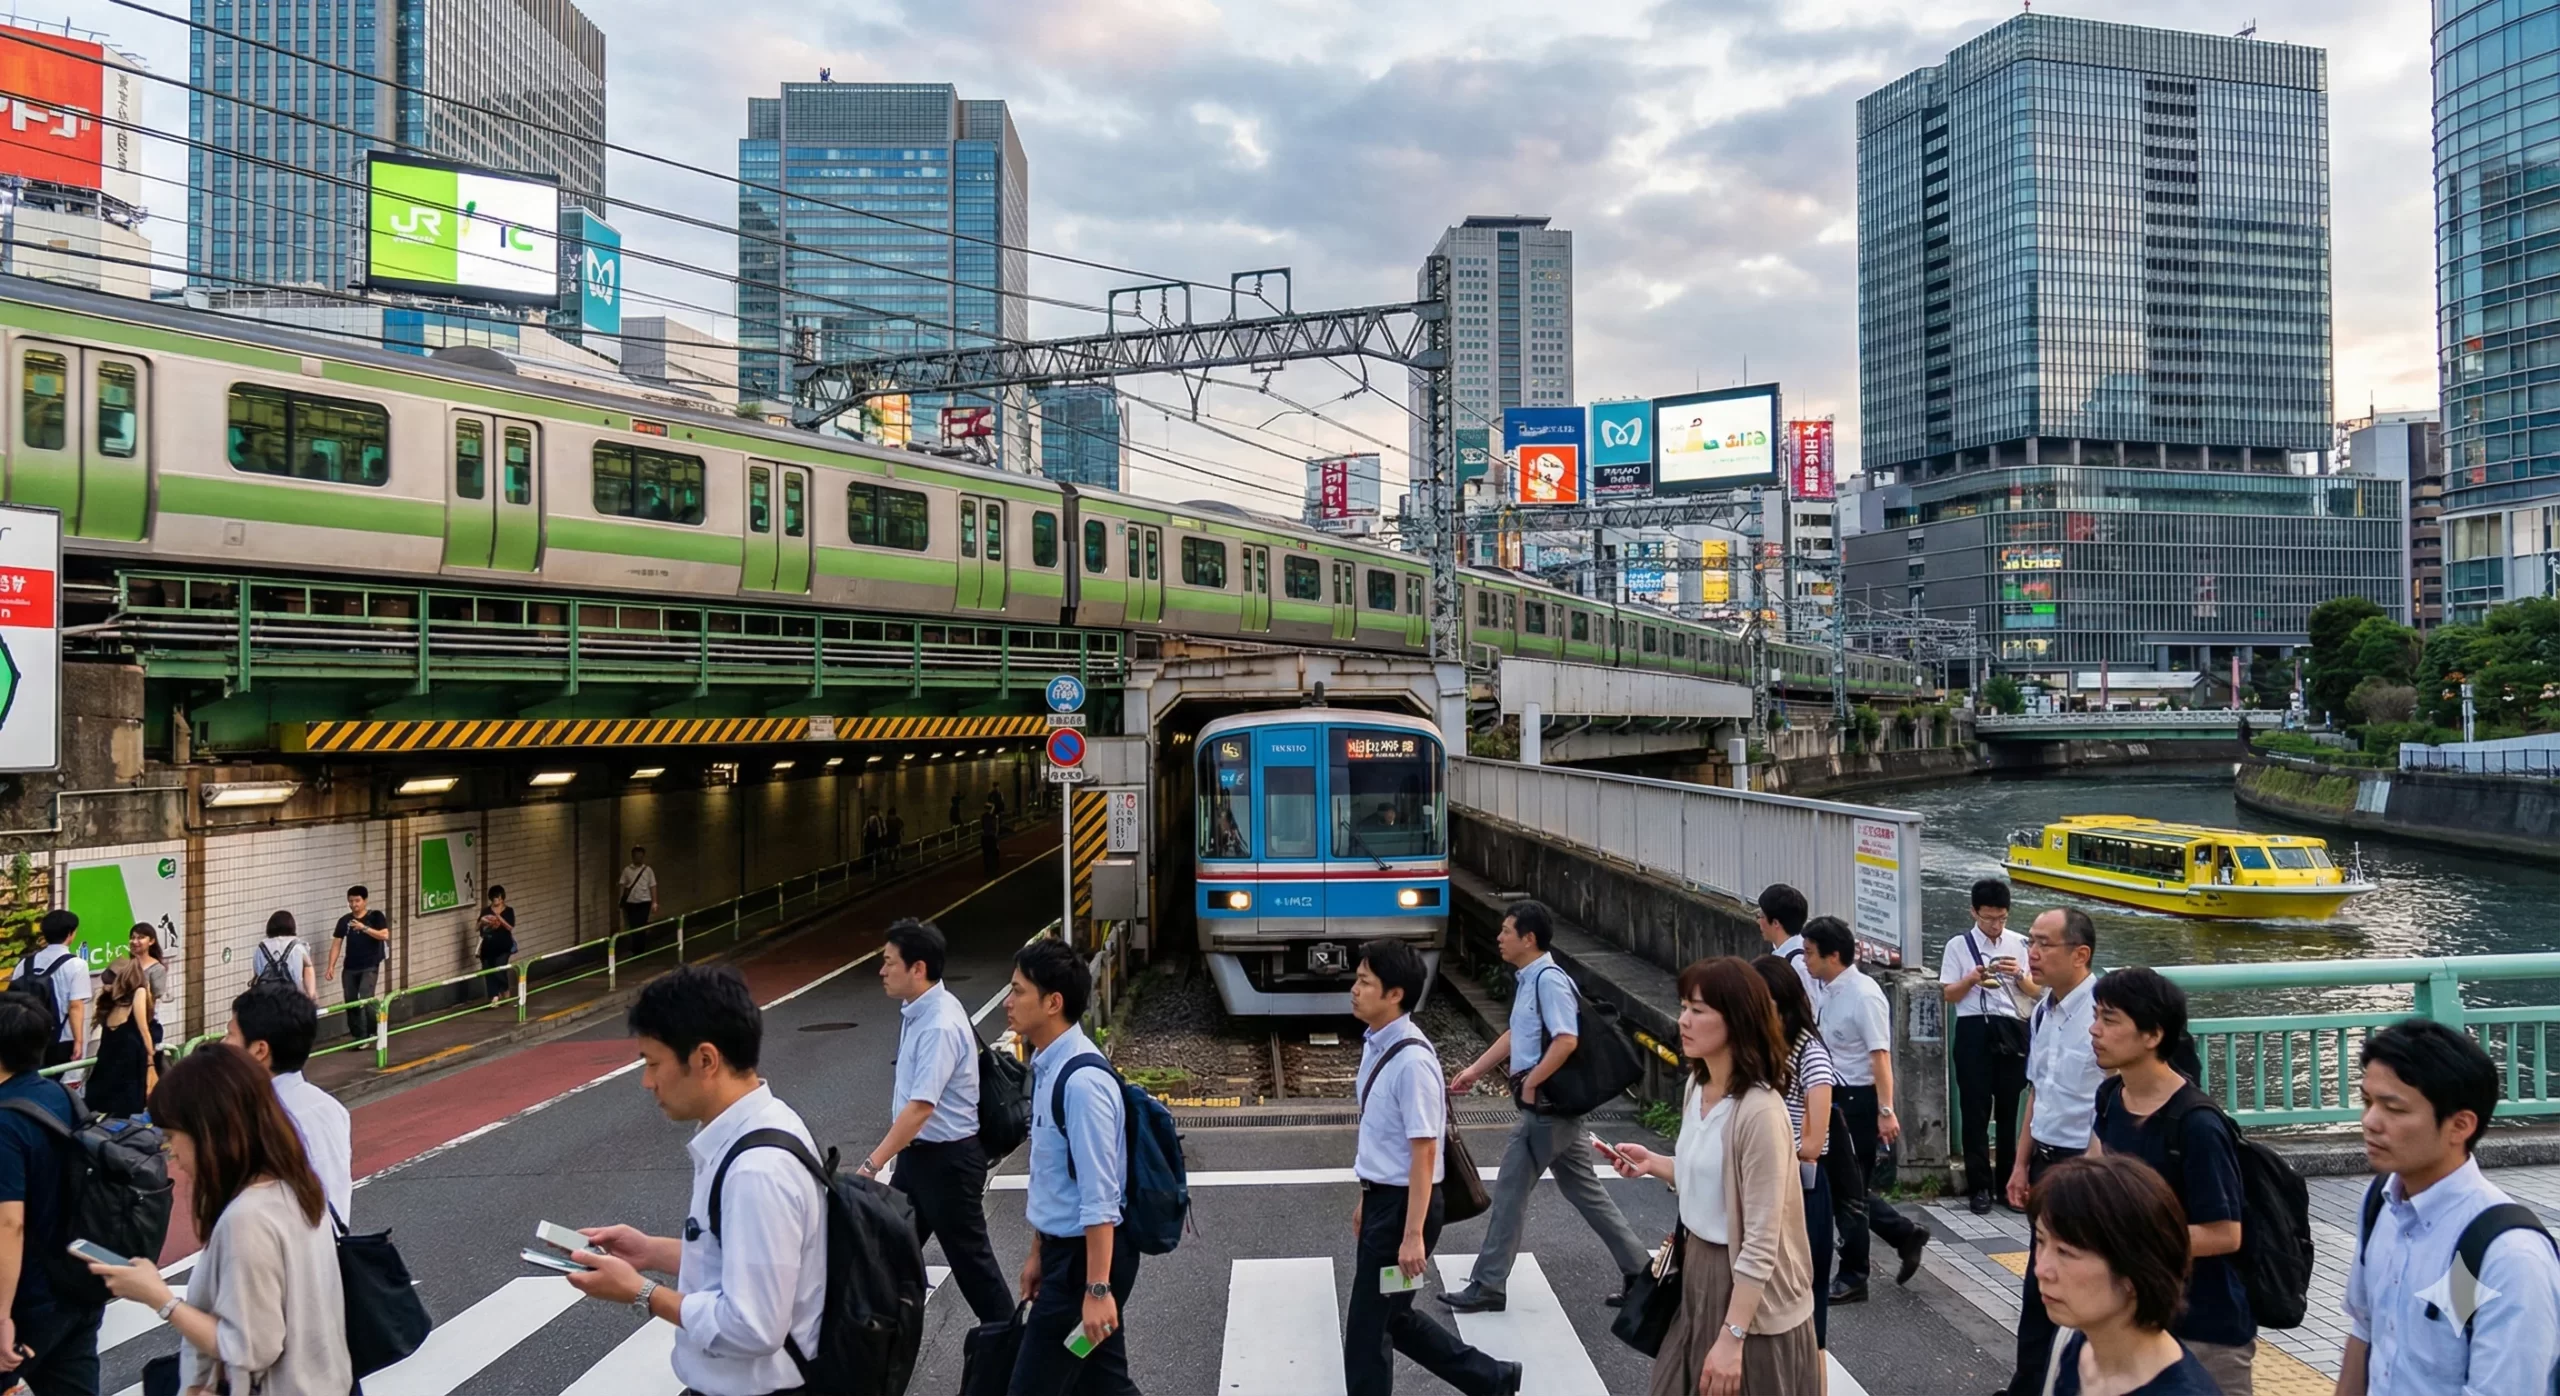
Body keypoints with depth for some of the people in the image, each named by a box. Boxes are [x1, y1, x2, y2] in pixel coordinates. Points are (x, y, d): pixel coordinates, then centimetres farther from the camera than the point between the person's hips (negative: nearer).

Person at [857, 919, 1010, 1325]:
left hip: (949, 1158, -9)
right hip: (918, 1151, 9)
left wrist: (873, 1163, -30)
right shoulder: (916, 1010, 3)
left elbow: (921, 1107, -31)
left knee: (968, 1256, 4)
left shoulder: (940, 1025, -27)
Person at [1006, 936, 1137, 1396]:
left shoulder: (1082, 1082, -24)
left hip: (1087, 1256, -9)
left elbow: (1099, 1197, -24)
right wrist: (1038, 1253, 21)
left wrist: (1097, 1288, -23)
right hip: (1064, 1250, 9)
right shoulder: (1047, 1067, 6)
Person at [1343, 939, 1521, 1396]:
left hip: (1404, 1203, -9)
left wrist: (1413, 1235, -22)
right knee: (1392, 1316, 20)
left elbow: (1423, 1154, -22)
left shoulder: (1412, 1061, -24)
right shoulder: (1375, 1044, 4)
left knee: (1369, 1324, 3)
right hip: (1381, 1198, 9)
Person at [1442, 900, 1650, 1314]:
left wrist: (1530, 1084, -20)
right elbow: (1516, 1034, 23)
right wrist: (1475, 1070, 21)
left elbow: (1566, 1040, -28)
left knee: (1510, 1191, -1)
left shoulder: (1549, 980, -18)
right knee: (1584, 1190, 14)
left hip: (1545, 1106, -10)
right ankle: (1639, 1272, 20)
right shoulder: (1528, 979, 12)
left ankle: (1488, 1287, 7)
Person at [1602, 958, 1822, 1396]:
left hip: (1752, 1298, -8)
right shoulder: (1697, 1086, 1)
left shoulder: (1759, 1111, -25)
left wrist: (1731, 1338, -23)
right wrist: (1653, 1164, -1)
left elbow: (1761, 1242, -24)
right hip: (1697, 1271, 8)